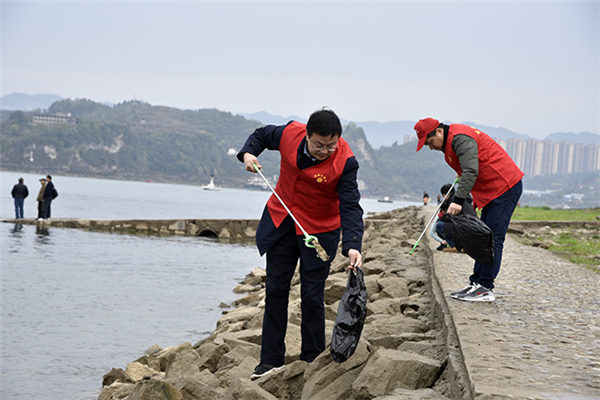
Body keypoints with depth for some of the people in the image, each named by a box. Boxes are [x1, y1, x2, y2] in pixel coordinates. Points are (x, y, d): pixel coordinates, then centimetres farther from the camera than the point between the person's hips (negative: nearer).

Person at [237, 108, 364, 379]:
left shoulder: (344, 161, -25)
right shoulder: (290, 133, -16)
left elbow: (350, 206, -25)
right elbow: (262, 135, 7)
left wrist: (352, 245, -38)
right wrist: (248, 153, -13)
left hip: (319, 231, -4)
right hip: (280, 222, 4)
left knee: (312, 296, -2)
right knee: (275, 290, 7)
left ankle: (312, 360, 12)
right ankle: (271, 359, 16)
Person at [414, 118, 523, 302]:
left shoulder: (461, 138, -18)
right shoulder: (451, 141, 15)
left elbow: (471, 171, -30)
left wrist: (458, 200, -35)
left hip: (506, 186, -11)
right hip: (493, 190, 11)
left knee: (493, 238, -11)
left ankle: (485, 288, -11)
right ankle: (477, 282, 15)